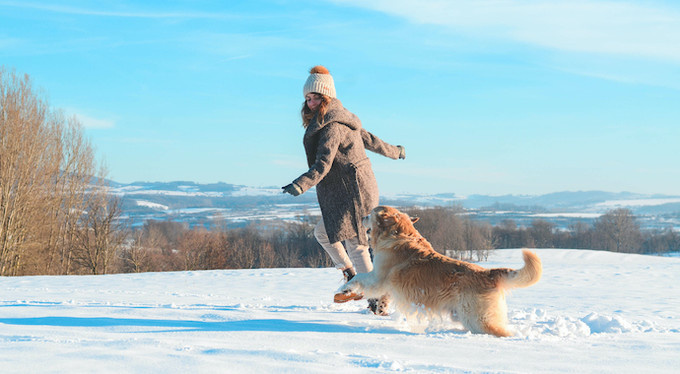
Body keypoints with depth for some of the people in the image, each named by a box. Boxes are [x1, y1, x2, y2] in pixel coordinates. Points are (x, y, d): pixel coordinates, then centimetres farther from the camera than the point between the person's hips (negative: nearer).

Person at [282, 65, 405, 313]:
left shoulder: (331, 126, -16)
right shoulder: (342, 120, 14)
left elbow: (323, 164, -27)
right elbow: (369, 140, 26)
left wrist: (300, 185, -40)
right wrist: (394, 152, 42)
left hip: (352, 193, -11)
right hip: (343, 195, 11)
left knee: (355, 246, -10)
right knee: (322, 233, 18)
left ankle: (377, 299, -7)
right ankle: (353, 281, 22)